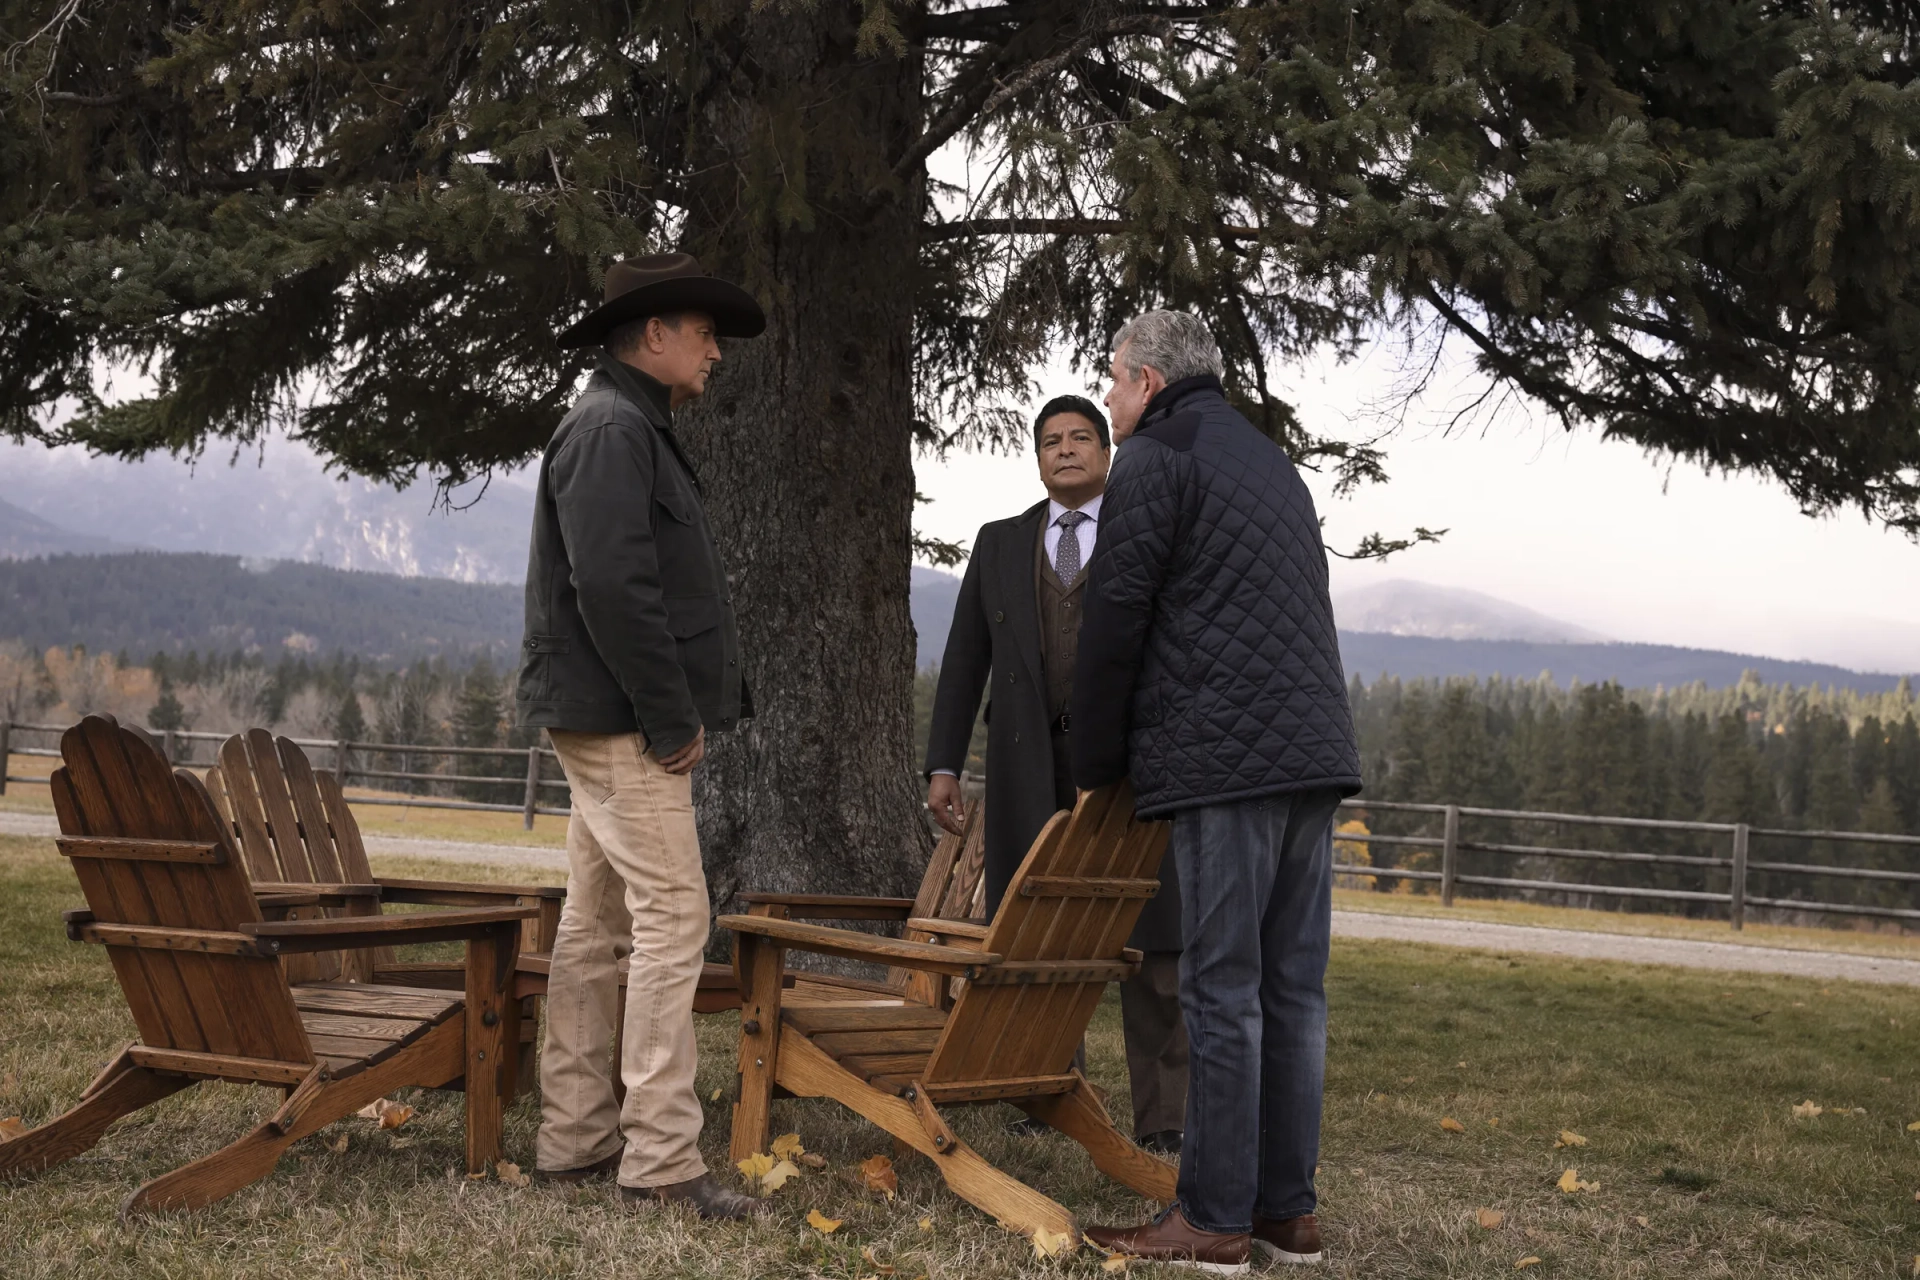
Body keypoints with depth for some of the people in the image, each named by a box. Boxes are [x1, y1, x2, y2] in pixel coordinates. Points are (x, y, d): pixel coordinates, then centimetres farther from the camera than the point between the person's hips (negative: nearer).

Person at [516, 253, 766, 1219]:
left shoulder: (633, 429, 20)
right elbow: (613, 587, -23)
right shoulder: (611, 430, -14)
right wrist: (673, 720, -18)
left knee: (597, 927, 12)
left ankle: (573, 1139, 19)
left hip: (616, 724, 11)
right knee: (672, 921, -10)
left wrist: (685, 709, 14)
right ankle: (661, 1158, -8)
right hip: (624, 723, -11)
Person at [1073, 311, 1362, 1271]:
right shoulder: (1272, 464, 26)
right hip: (1315, 754, 8)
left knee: (1223, 988, -6)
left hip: (1224, 759, -8)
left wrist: (1095, 767, 6)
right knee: (1292, 986, 8)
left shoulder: (1153, 463, 0)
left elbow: (1115, 623, -5)